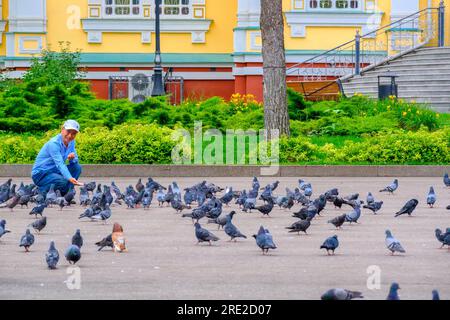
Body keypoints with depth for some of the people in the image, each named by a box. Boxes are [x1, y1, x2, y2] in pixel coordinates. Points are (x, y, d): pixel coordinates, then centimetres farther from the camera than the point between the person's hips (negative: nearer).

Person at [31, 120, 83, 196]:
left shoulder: (71, 142, 2)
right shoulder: (54, 144, -24)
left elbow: (75, 160, 8)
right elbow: (59, 164, -36)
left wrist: (72, 158, -19)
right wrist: (70, 178, -52)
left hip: (55, 171, 8)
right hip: (41, 174, -8)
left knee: (77, 167, -7)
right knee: (64, 182, -32)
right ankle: (40, 191, -9)